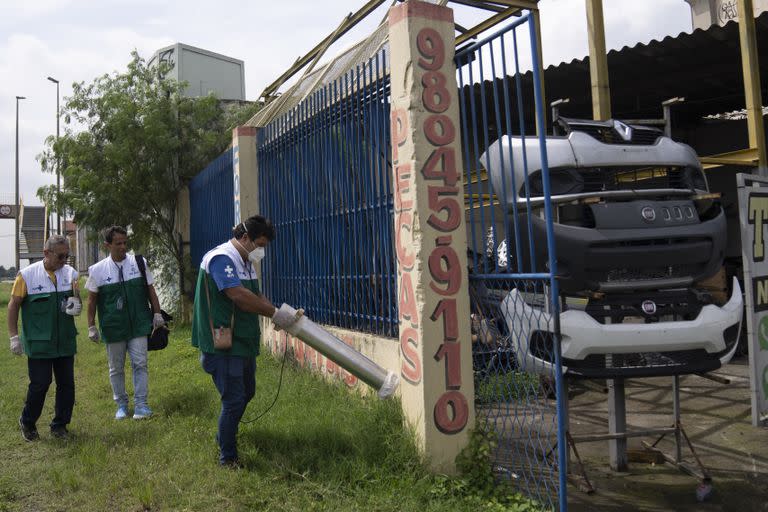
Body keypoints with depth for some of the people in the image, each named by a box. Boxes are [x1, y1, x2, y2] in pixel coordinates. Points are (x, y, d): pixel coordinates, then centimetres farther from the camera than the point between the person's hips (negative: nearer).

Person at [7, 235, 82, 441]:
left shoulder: (70, 273, 3)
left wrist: (75, 304, -11)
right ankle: (27, 423, 24)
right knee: (40, 384, 0)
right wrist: (14, 336, -3)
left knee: (66, 383, 6)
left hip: (65, 341, 4)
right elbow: (13, 306, 0)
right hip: (39, 343, -3)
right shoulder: (27, 275, -7)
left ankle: (60, 425, 22)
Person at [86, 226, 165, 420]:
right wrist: (91, 326, 3)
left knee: (140, 364, -2)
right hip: (113, 327, 0)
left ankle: (141, 404, 6)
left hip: (139, 325, 0)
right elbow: (92, 300, 5)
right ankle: (121, 405, 24)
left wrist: (157, 313, 2)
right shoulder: (98, 270, -2)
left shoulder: (139, 263, 0)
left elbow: (150, 290, 7)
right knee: (116, 368, 10)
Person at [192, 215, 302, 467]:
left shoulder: (245, 262, 13)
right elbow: (240, 296, -30)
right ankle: (227, 457, 11)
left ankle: (225, 435, 42)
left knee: (247, 392, 21)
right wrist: (276, 314, -24)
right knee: (234, 399, -5)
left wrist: (282, 315, -5)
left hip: (244, 342, 10)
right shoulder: (221, 258, -20)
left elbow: (256, 295, 12)